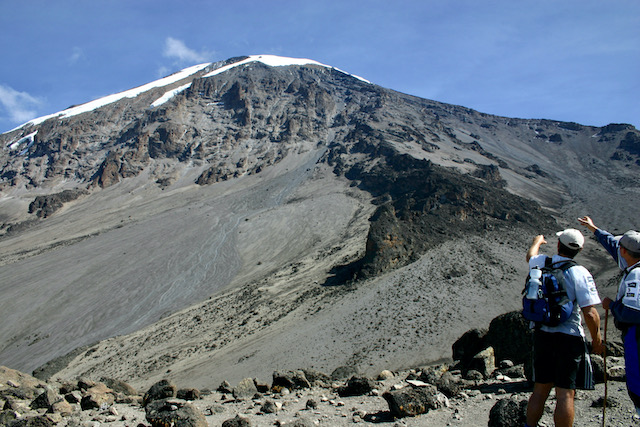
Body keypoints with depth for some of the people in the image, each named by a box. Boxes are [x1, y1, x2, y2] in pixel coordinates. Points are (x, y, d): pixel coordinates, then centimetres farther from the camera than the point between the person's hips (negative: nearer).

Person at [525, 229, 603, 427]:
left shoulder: (541, 263, 2)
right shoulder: (579, 273, -13)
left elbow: (530, 255, 29)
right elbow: (590, 314, -17)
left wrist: (537, 241, 50)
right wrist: (596, 338, 0)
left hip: (541, 334, 5)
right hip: (568, 337, -5)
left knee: (540, 389, 15)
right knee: (565, 394, -1)